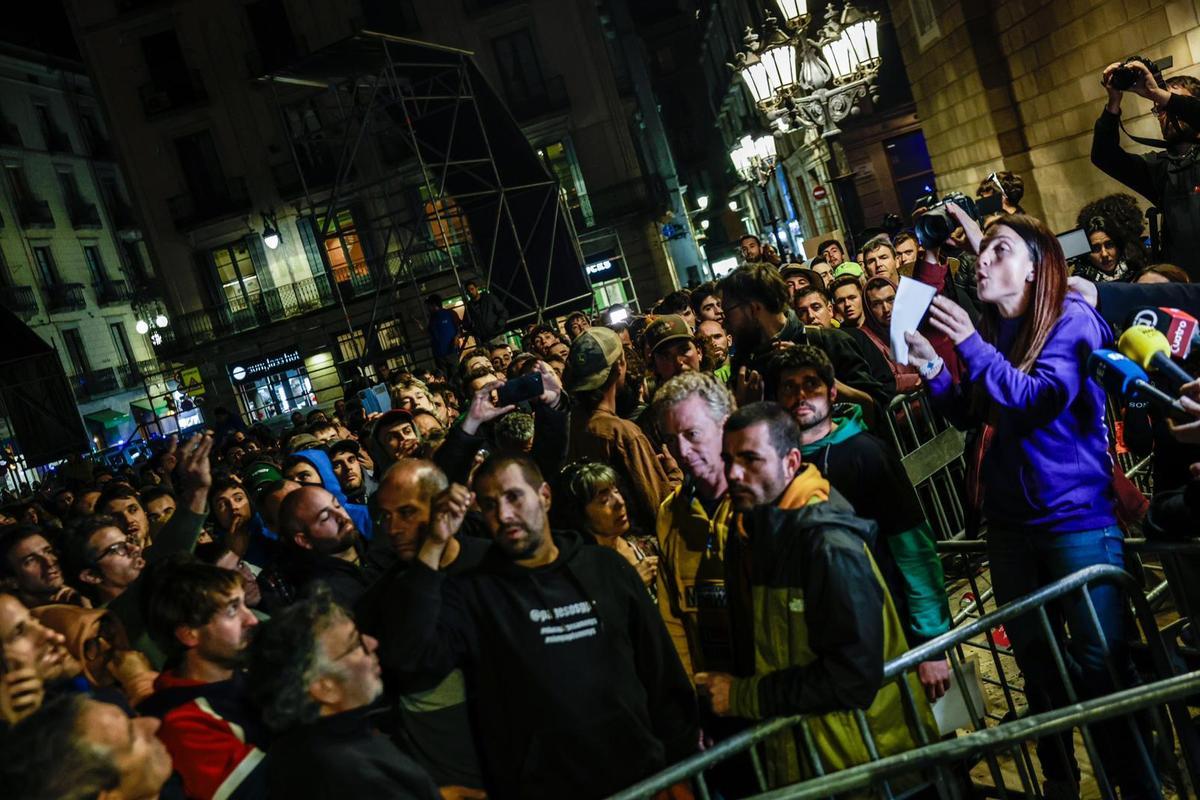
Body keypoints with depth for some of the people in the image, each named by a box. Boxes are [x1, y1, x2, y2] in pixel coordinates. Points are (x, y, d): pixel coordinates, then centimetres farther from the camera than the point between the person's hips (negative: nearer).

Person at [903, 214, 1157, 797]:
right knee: (1035, 661, 16)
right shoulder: (991, 328, 7)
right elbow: (968, 415, 12)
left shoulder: (1072, 318, -9)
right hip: (1010, 519, 6)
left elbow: (1040, 399, -22)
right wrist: (932, 368, -3)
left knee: (1101, 662, -3)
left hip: (1076, 515, -6)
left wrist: (972, 346, -26)